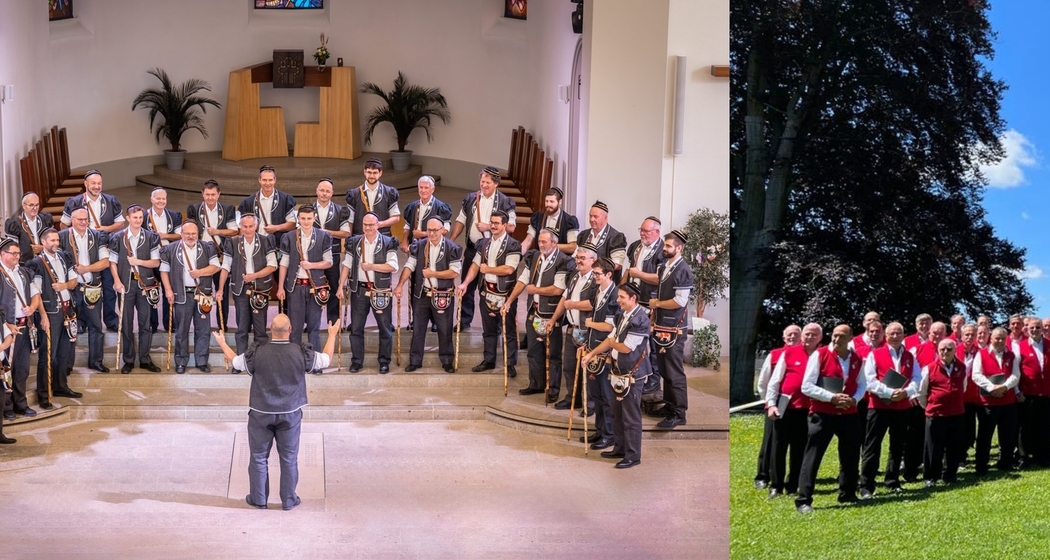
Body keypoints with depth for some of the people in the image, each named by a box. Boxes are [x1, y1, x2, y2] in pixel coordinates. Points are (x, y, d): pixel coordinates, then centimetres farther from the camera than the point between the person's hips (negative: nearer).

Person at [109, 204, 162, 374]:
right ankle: (128, 360, 12)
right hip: (126, 284, 0)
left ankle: (145, 359, 13)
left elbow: (156, 262, 0)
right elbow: (112, 262, 3)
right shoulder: (118, 238, 2)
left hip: (145, 284, 0)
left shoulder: (151, 237, 2)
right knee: (127, 323, 4)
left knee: (145, 322, 4)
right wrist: (117, 282, -9)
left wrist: (138, 261, -13)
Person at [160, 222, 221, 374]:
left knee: (203, 329, 4)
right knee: (181, 330, 4)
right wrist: (168, 290, -4)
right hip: (182, 295, -1)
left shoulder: (207, 248, 5)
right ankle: (181, 362, 12)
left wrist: (200, 272, -16)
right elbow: (164, 270, 5)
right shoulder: (171, 249, 3)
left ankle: (202, 361, 12)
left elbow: (215, 266, 1)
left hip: (203, 293, 1)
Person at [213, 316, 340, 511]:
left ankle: (258, 499, 23)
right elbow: (326, 360, 3)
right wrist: (332, 336, 20)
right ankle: (289, 500, 20)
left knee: (258, 457, 14)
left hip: (260, 413, 0)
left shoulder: (257, 352, -15)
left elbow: (236, 362, 5)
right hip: (290, 414, 0)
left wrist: (223, 344, 24)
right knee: (289, 458, 12)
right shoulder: (301, 353, -14)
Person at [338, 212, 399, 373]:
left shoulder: (388, 243, -3)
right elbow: (347, 265, 6)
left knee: (385, 328, 3)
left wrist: (371, 266, -14)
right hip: (359, 290, 2)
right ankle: (356, 361, 14)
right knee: (356, 328, 5)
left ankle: (384, 361, 13)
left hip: (381, 291, -2)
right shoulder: (354, 242, 7)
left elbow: (393, 266, -12)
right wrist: (341, 286, -1)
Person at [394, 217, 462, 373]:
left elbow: (455, 272, -14)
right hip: (421, 294, 3)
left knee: (444, 330, 5)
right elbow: (409, 266, -2)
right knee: (418, 329, 9)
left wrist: (432, 274, -12)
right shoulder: (419, 246, 3)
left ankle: (447, 361, 16)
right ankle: (415, 361, 18)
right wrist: (400, 285, -13)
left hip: (443, 296, -3)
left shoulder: (452, 248, -8)